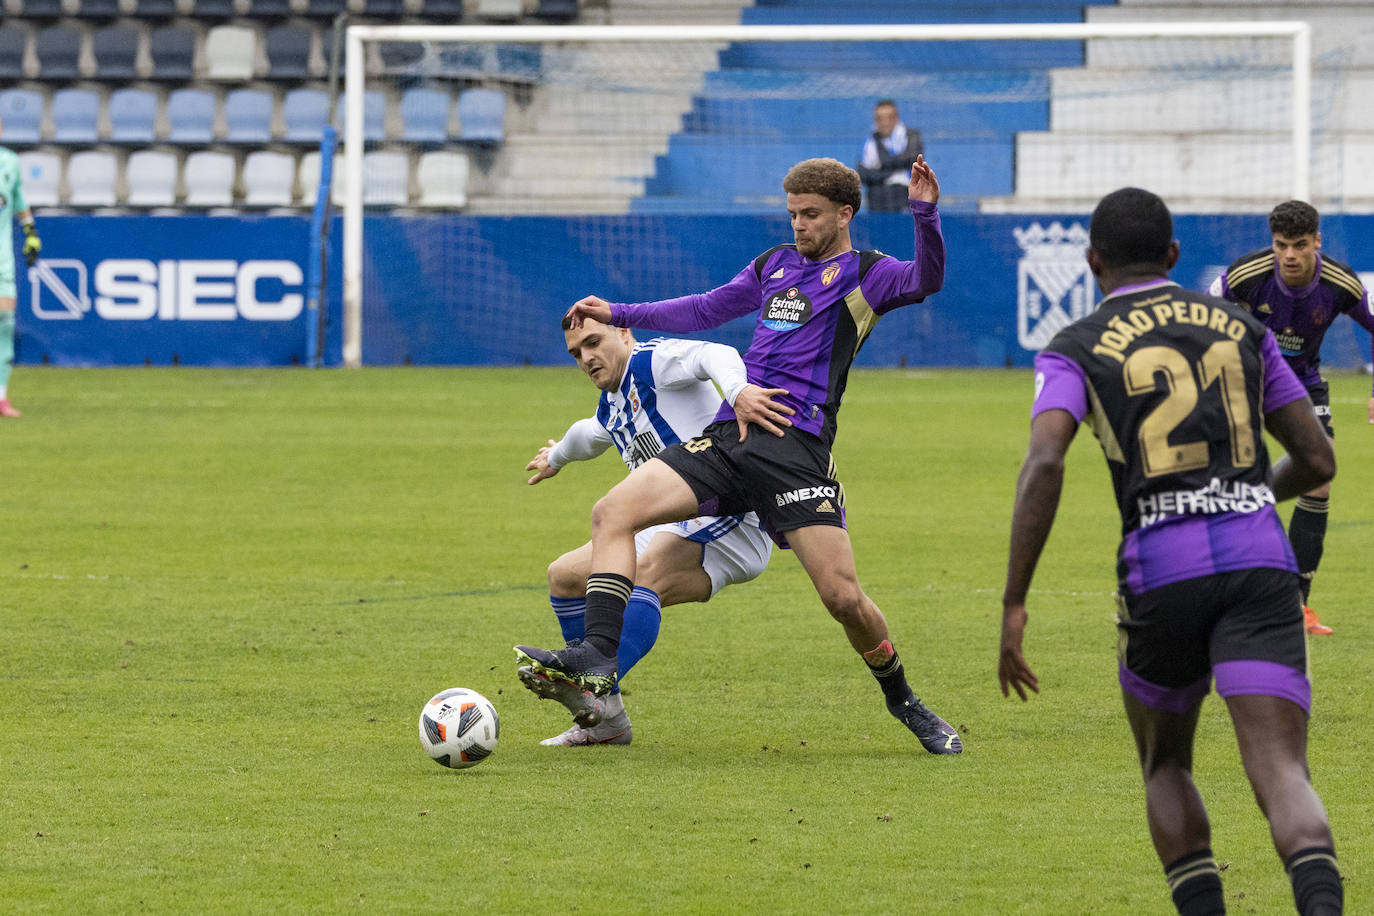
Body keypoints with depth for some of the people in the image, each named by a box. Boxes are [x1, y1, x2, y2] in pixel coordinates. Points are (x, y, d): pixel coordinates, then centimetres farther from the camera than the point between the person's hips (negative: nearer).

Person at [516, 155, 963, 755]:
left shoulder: (865, 274, 5)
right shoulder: (776, 265, 24)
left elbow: (925, 279, -16)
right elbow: (706, 309, 35)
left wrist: (924, 215, -33)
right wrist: (618, 315, 34)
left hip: (796, 446, -6)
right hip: (727, 436, 6)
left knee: (843, 598, -12)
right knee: (613, 511, -13)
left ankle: (902, 701, 14)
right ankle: (598, 657, -21)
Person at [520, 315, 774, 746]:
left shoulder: (653, 360, -9)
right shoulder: (611, 407, 19)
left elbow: (715, 356, -30)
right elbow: (588, 436, 44)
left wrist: (738, 391, -52)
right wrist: (557, 457, 65)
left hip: (730, 521, -10)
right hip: (671, 530, 10)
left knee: (647, 569, -36)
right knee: (565, 576, 6)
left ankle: (597, 692, -52)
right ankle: (605, 721, 3)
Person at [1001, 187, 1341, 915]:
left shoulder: (1075, 350, 10)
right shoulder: (1241, 328, 19)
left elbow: (1043, 464, -9)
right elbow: (1318, 460, 21)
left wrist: (1013, 606, -9)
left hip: (1162, 572, -1)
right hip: (1260, 559, 1)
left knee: (1165, 766, 24)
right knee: (1281, 777, -10)